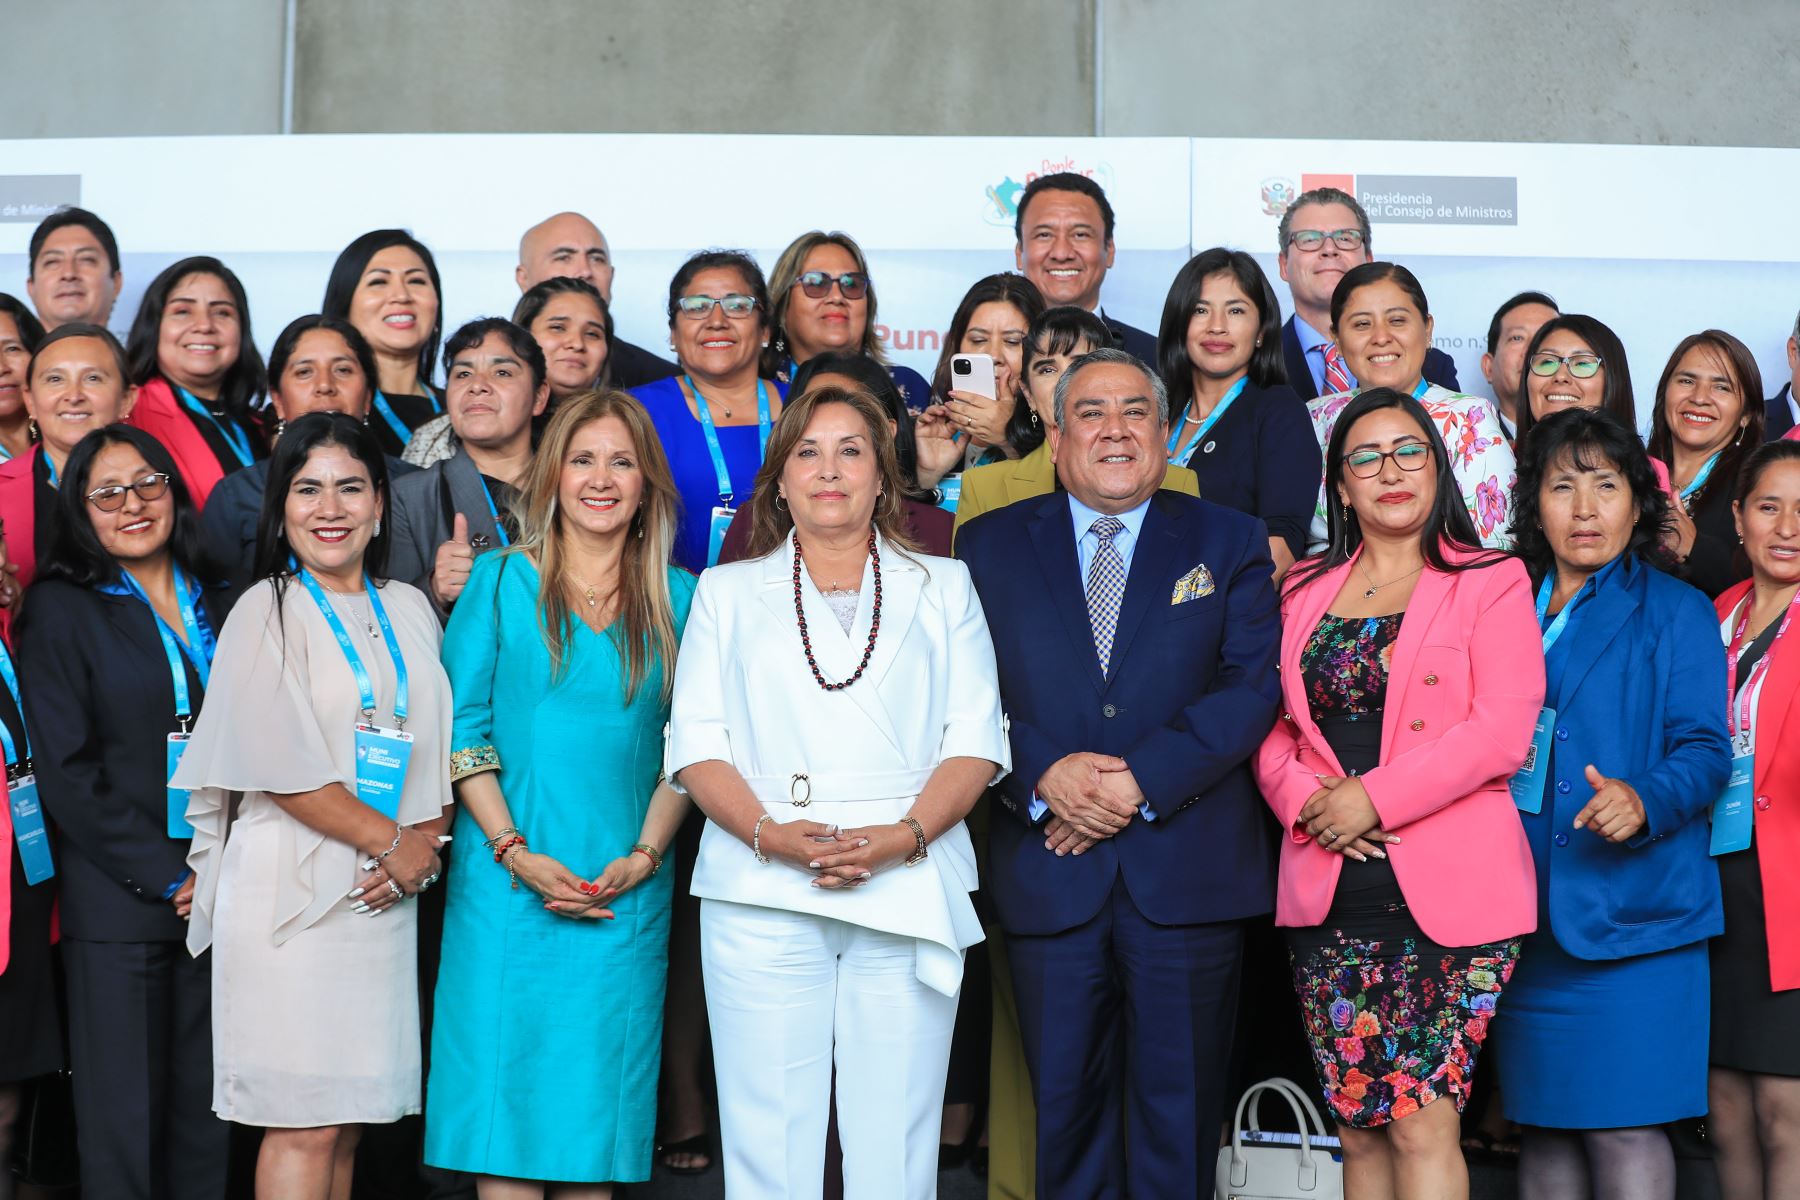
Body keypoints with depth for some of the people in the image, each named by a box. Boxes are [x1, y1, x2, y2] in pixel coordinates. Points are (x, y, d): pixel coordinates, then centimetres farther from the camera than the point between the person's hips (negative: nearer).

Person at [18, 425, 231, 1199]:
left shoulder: (216, 605, 14)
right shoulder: (62, 610, 1)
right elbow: (66, 772, -5)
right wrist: (167, 877, -10)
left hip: (217, 895, 4)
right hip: (118, 905, -4)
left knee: (208, 1111, 4)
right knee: (125, 1119, -2)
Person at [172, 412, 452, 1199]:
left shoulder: (408, 610, 13)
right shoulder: (265, 614, -2)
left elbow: (438, 745, 13)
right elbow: (284, 766, -10)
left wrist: (426, 844, -5)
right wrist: (392, 839, -7)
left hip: (383, 894, 5)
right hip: (291, 889, -5)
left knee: (348, 1118, 7)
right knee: (305, 1125, -6)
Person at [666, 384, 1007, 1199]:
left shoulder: (942, 587, 16)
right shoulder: (727, 593, 17)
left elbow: (975, 738, 6)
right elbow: (696, 742, 7)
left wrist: (903, 838, -11)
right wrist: (770, 835, -11)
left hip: (908, 892, 0)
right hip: (762, 897, 0)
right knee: (768, 1134, -3)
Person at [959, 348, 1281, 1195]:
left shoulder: (1229, 543, 7)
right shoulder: (990, 545, 9)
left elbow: (1256, 683, -4)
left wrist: (1144, 779, -14)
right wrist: (1044, 775, -15)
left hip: (1187, 871, 0)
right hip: (1048, 872, 1)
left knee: (1179, 1110, 6)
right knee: (1065, 1105, 7)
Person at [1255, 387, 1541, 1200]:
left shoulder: (1489, 583, 3)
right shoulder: (1305, 591, 16)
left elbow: (1503, 729, -8)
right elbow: (1271, 726, 13)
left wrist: (1374, 798, -14)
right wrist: (1304, 799, -8)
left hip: (1445, 891, -4)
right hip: (1329, 896, 4)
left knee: (1422, 1125, -10)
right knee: (1359, 1131, 7)